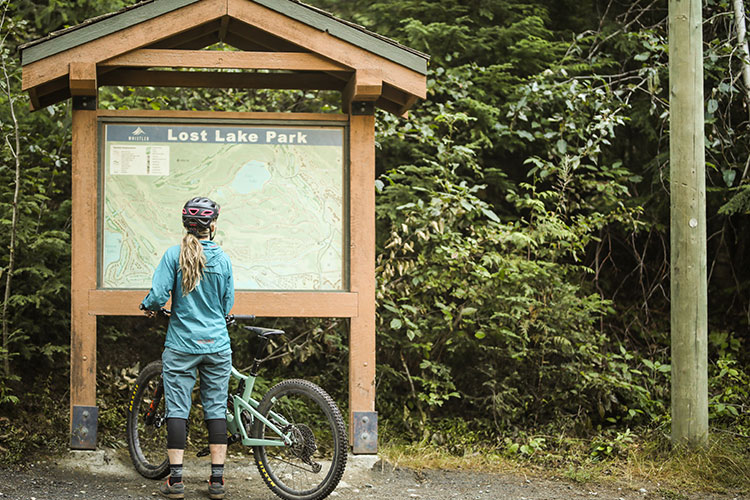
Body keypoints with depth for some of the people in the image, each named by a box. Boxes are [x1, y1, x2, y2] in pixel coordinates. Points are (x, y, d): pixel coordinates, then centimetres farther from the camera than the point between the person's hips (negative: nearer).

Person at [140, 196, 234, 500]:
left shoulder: (174, 255, -7)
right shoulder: (222, 259, -1)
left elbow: (159, 295, -13)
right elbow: (227, 305, 7)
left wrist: (147, 306, 10)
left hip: (182, 344, -2)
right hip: (216, 345, 2)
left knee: (177, 409, 3)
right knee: (216, 409, 6)